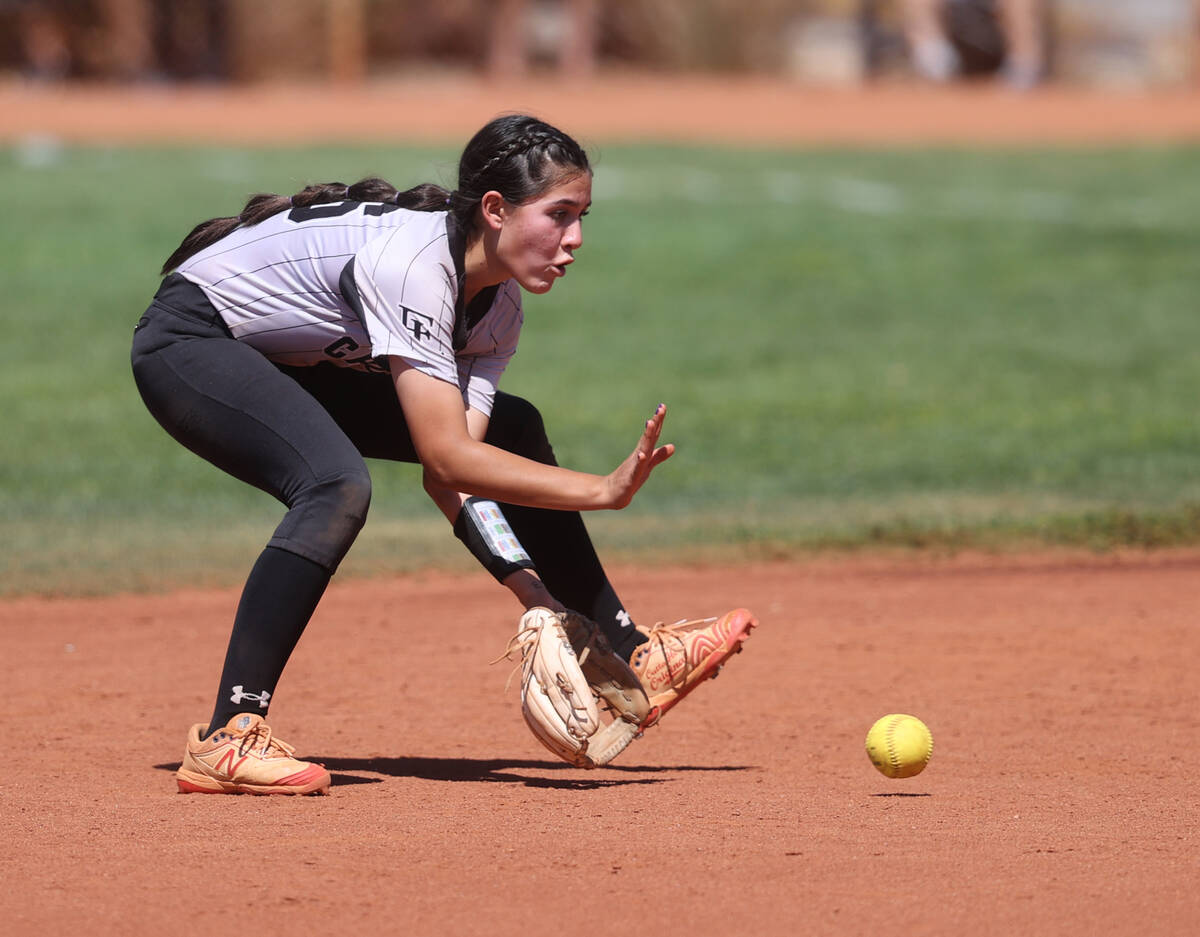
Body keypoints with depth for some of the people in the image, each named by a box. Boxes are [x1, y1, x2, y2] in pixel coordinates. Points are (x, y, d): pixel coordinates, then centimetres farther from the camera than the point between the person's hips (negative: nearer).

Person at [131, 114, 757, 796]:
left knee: (512, 429, 8)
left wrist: (530, 586, -22)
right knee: (338, 486, -35)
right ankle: (227, 739, -34)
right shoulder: (408, 262, -33)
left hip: (292, 366, 10)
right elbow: (447, 460, -36)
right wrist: (603, 493, -38)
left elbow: (449, 475, -11)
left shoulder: (498, 308, -6)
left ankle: (629, 660, 16)